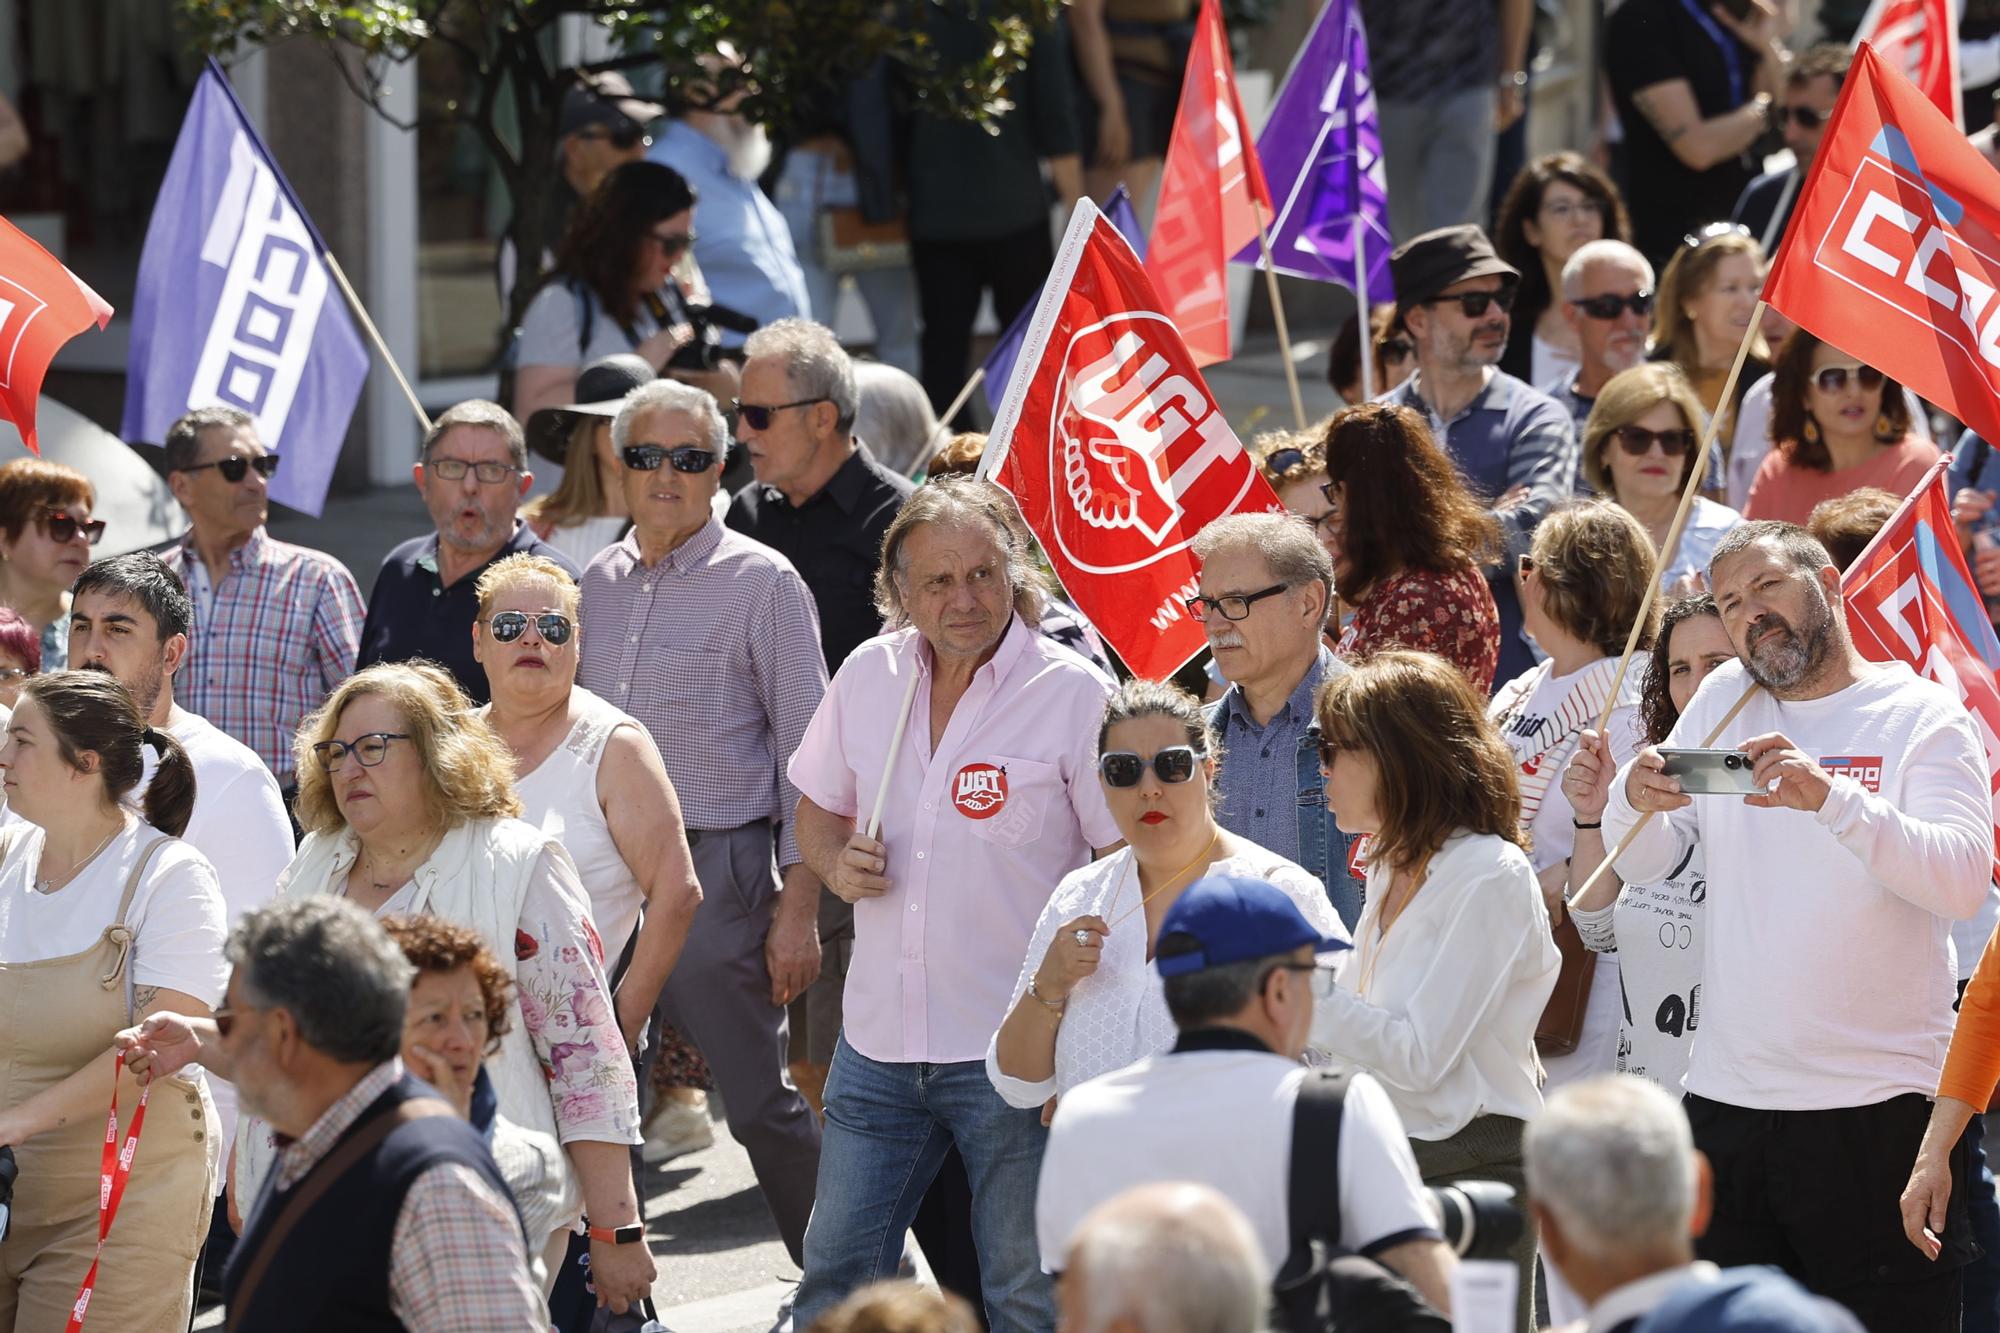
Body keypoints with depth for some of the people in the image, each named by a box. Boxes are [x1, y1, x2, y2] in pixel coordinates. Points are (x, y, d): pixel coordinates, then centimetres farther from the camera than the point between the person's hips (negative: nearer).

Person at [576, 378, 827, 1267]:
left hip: (715, 868, -5)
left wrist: (798, 904, -11)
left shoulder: (762, 583, -4)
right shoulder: (599, 583, 13)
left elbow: (806, 755, -5)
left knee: (758, 1102, -3)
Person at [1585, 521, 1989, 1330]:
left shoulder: (1919, 715, -1)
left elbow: (1963, 881, -16)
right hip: (1727, 1104, 4)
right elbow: (1641, 865, 11)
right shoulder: (1723, 701, 13)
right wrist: (1634, 798, -13)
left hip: (1876, 1110, -4)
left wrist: (1830, 798, -29)